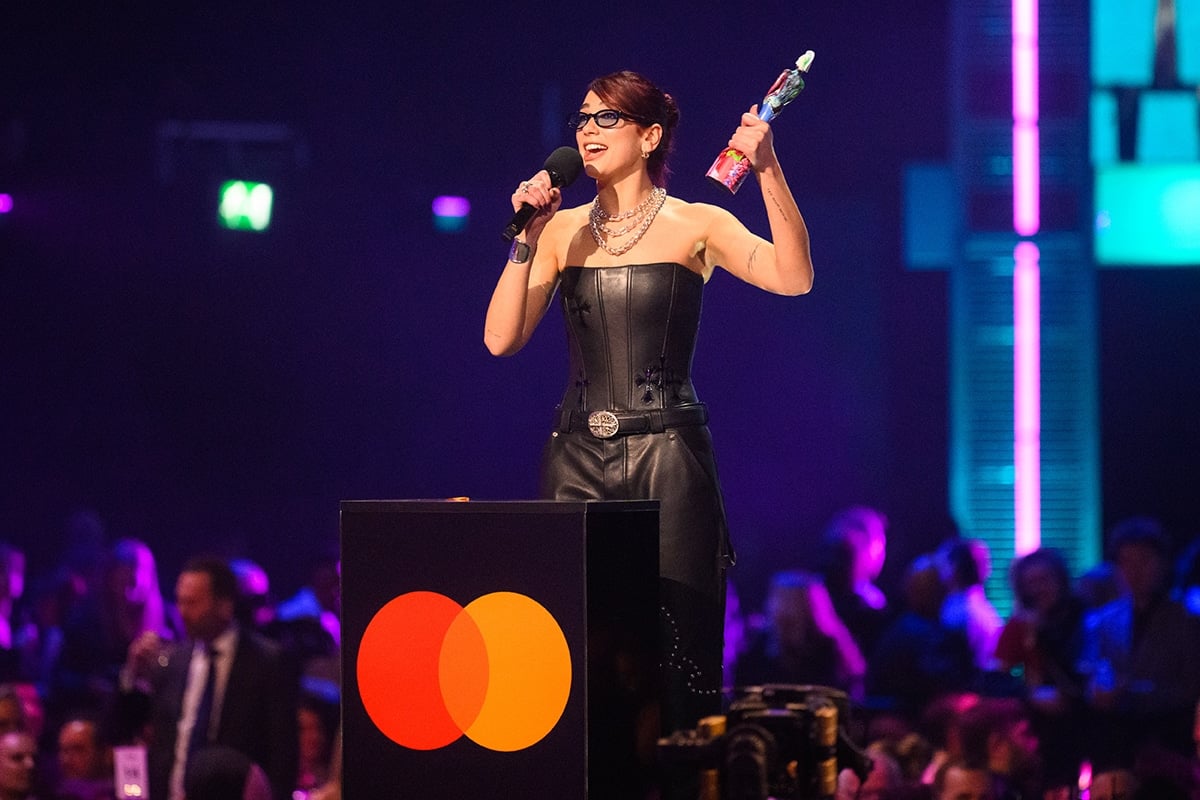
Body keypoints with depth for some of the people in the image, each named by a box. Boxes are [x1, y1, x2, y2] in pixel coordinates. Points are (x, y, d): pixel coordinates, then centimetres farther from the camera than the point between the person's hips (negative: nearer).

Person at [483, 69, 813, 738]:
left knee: (676, 644, -6)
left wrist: (768, 170, -24)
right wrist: (526, 240, -7)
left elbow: (794, 278, -15)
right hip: (578, 457, 3)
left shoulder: (694, 225, 2)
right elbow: (501, 339, 2)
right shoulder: (563, 230, 11)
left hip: (668, 457, -3)